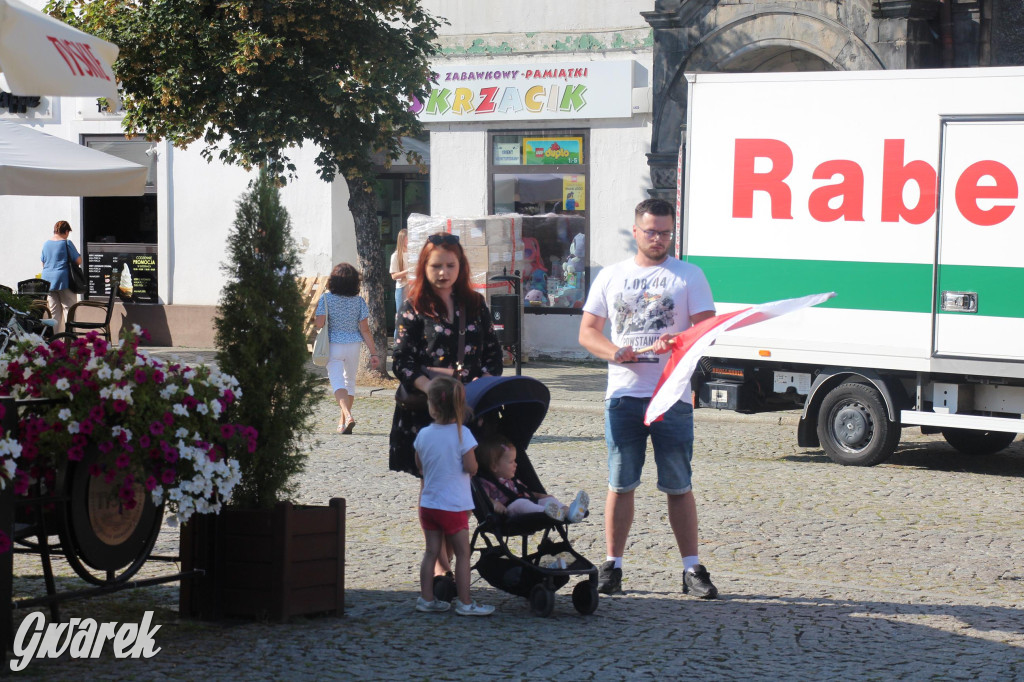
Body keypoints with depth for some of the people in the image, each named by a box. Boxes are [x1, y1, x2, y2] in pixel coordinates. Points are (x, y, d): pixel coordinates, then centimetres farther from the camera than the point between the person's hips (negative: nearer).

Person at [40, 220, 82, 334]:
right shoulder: (67, 243, -8)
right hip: (64, 280, -6)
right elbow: (79, 261, -8)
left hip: (48, 280, 6)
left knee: (54, 313, 9)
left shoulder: (46, 243, 10)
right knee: (69, 310, -2)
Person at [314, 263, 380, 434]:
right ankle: (343, 422, 27)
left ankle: (347, 415, -29)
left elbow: (319, 324, -15)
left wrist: (311, 320, 8)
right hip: (353, 345, 3)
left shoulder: (326, 298, -9)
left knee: (337, 382, -5)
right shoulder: (359, 301, -2)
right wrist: (374, 353, -2)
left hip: (333, 345, -3)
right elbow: (365, 330, -5)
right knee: (350, 381, 19)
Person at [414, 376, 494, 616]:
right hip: (453, 505, -5)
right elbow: (471, 468, -15)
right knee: (462, 553, 3)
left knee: (431, 552, 12)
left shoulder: (424, 434, -2)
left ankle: (426, 599, 14)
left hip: (428, 503, 5)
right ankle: (465, 603, 4)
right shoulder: (462, 434, -15)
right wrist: (471, 462, 5)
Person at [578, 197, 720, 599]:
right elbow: (587, 331, 13)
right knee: (620, 484, 3)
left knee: (679, 486, 1)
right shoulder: (610, 276, 14)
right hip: (623, 393, 2)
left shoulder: (688, 276, 7)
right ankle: (613, 565, 10)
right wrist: (613, 351, -9)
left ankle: (692, 569, 5)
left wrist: (676, 342, -22)